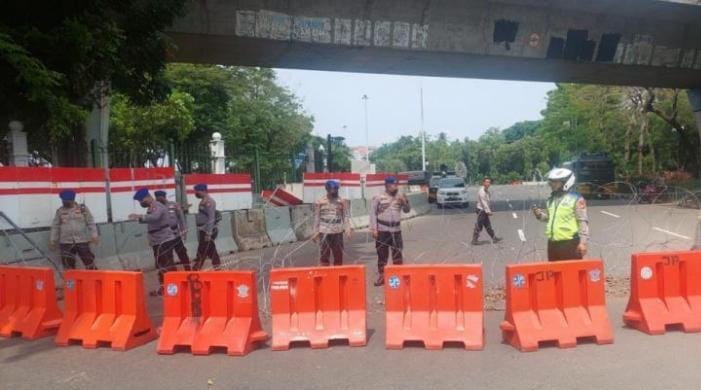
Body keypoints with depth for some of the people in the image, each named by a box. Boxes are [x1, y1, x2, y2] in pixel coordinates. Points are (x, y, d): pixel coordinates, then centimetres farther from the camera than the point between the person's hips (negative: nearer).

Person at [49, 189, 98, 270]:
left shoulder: (83, 208, 0)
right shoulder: (60, 211, 5)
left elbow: (91, 223, 1)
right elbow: (55, 227, 11)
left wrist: (94, 236, -6)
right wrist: (52, 240, 9)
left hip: (82, 241, -2)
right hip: (66, 243, 2)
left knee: (89, 261, -1)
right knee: (68, 264, 7)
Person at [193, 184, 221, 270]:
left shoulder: (208, 201, -15)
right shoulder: (203, 201, 15)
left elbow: (211, 218, -20)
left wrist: (208, 234, -22)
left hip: (207, 231, -10)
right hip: (203, 231, 10)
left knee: (201, 253, -8)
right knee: (211, 251, 12)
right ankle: (217, 267, 17)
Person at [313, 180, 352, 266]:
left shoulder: (342, 201, 2)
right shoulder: (320, 202, -1)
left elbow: (345, 216, 4)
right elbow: (316, 217, 3)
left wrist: (348, 229, -5)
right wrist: (316, 232, 2)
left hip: (338, 231, 2)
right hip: (324, 231, -2)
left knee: (339, 254, 9)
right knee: (324, 254, 0)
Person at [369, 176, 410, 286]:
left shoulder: (400, 197, 5)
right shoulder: (378, 197, -5)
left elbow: (407, 210, 13)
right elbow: (373, 213, -3)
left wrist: (405, 202, -7)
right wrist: (374, 229, -7)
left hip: (396, 229, 2)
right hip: (382, 229, -2)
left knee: (397, 253, 7)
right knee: (382, 253, 5)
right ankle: (382, 276, 16)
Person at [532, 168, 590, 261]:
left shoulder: (576, 199, -7)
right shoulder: (551, 199, 13)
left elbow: (583, 222, -9)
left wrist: (583, 242, -13)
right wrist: (540, 215, 3)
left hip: (570, 243, -7)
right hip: (553, 243, 7)